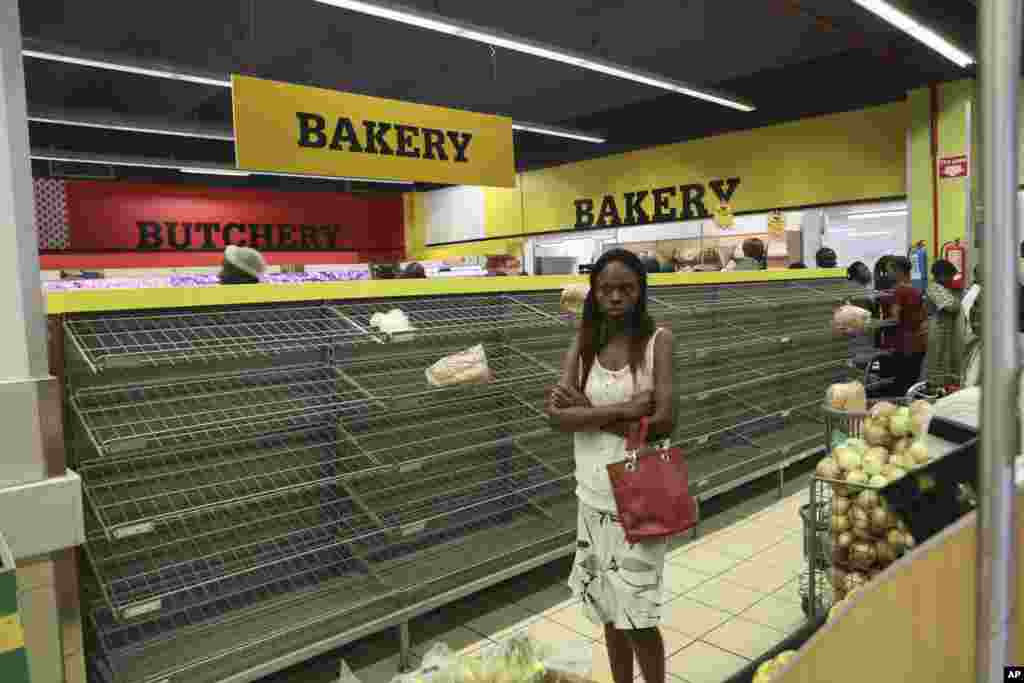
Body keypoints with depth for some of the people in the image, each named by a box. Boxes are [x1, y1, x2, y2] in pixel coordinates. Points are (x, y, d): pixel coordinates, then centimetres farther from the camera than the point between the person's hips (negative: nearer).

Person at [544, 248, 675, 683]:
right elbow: (557, 416, -11)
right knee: (609, 609, 18)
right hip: (594, 494, 4)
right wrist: (622, 409, -21)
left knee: (636, 616, 5)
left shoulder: (658, 340, -8)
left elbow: (663, 421, -18)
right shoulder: (582, 344, 1)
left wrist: (587, 409, -14)